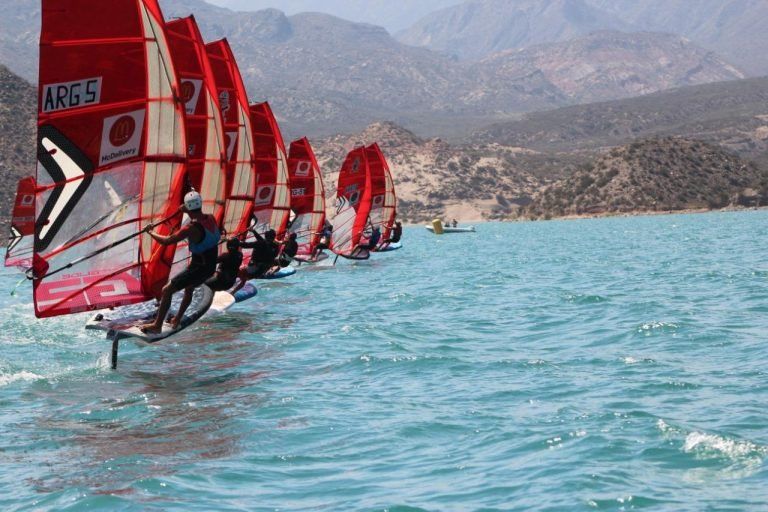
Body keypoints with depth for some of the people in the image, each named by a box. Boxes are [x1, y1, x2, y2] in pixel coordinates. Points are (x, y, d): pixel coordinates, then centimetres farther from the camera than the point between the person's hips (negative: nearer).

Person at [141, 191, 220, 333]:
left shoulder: (191, 228, -25)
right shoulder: (211, 219, -4)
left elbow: (166, 241, -20)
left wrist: (151, 233, -4)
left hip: (198, 268, -8)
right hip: (211, 266, 8)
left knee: (167, 290, -1)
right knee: (189, 288, 32)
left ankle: (157, 326, 1)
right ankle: (177, 320, 42)